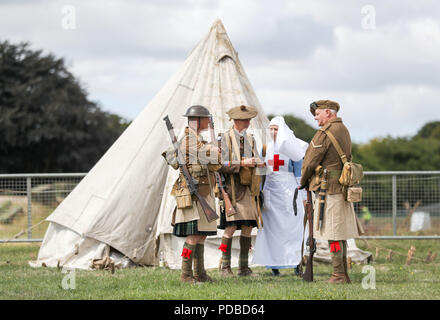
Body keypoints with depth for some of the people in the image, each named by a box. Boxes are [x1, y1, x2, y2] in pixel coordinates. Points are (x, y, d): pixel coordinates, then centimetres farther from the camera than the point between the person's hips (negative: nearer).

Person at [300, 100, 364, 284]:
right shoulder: (343, 130, 16)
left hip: (328, 187, -9)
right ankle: (343, 275, 14)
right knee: (340, 233, 12)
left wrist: (303, 181, 8)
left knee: (333, 235, -7)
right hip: (342, 186, 9)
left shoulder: (325, 133, -13)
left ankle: (338, 275, -8)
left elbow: (311, 160, -11)